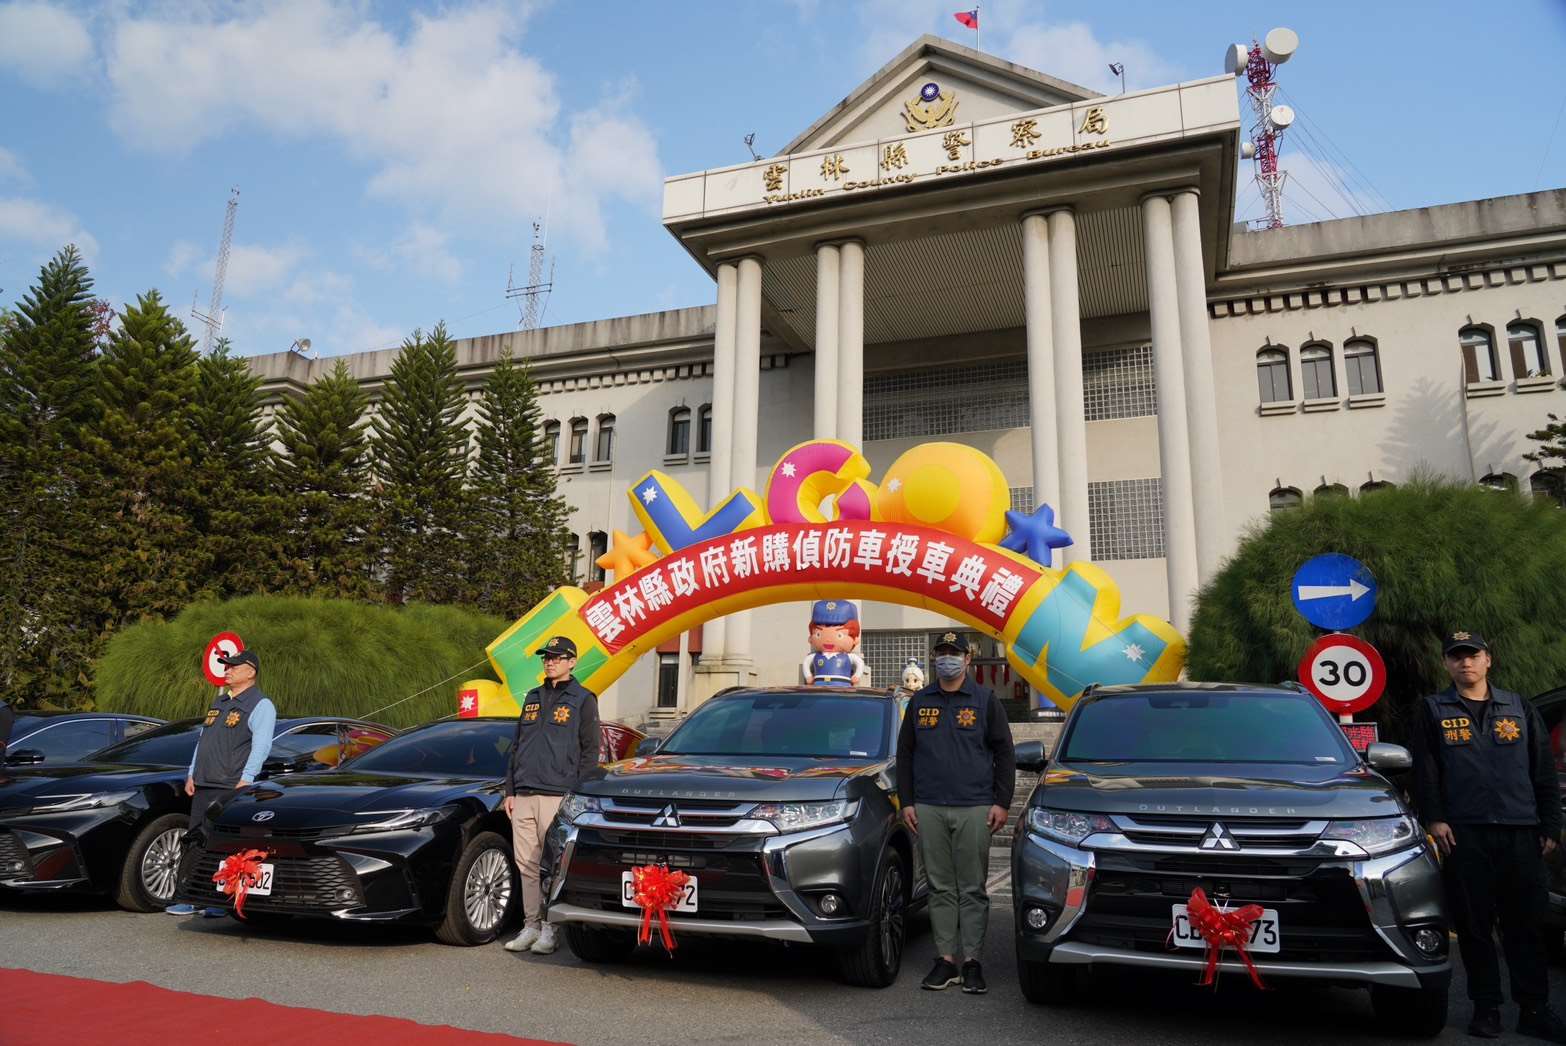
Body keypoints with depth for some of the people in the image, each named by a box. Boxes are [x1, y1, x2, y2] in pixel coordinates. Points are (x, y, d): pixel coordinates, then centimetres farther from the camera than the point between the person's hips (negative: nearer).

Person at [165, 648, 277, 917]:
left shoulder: (260, 705, -6)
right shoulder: (218, 702, 22)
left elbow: (261, 746, -14)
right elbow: (202, 740, 25)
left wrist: (245, 780, -20)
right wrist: (191, 775, 17)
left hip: (232, 788, -8)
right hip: (203, 787, 8)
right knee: (197, 843, 9)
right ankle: (193, 898, 15)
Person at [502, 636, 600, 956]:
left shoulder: (582, 700, 1)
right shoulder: (533, 698, 18)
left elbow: (589, 752, -2)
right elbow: (516, 747, 21)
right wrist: (510, 791, 14)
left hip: (557, 796, -5)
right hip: (523, 796, 6)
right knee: (526, 864, 7)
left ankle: (550, 929, 7)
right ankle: (531, 926, 17)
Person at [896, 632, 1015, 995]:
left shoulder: (985, 700, 5)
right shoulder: (919, 702, 12)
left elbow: (1004, 753, 4)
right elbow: (904, 754, 14)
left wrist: (1002, 802, -3)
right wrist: (906, 802, 7)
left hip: (974, 809, -2)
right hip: (929, 809, 2)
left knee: (973, 889, 2)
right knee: (940, 888, 6)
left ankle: (971, 961, 9)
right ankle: (946, 959, 13)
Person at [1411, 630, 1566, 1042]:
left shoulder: (1520, 709, 13)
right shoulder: (1432, 711, 7)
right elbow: (1425, 771, 2)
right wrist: (1434, 818, -7)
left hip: (1520, 833, 2)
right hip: (1463, 834, -2)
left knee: (1526, 924, 4)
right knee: (1474, 926, 3)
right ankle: (1486, 1008, 12)